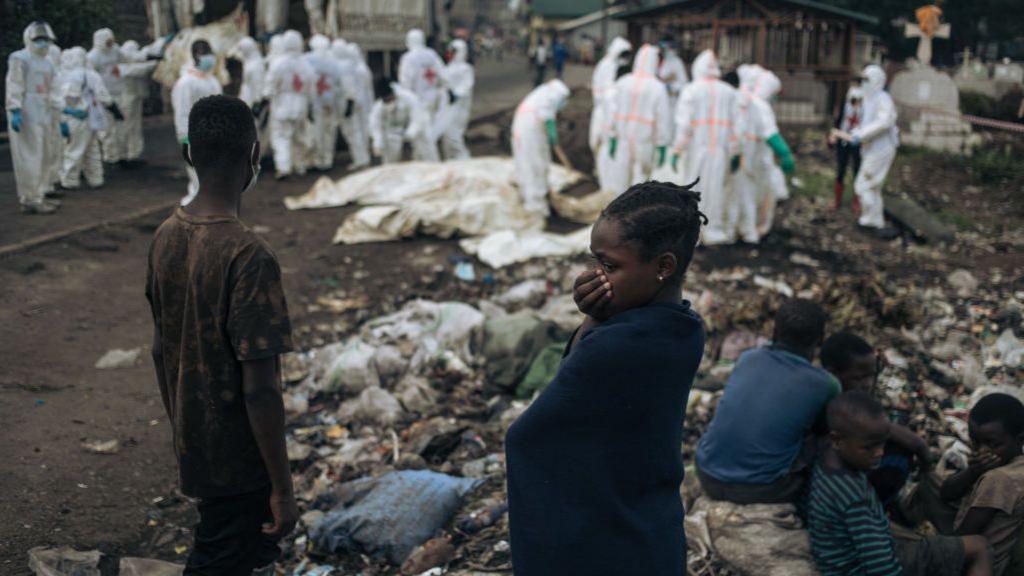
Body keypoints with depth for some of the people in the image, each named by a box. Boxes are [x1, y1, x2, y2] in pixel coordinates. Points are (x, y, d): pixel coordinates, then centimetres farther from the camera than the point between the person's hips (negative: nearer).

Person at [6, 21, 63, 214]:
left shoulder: (47, 63, 20)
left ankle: (39, 196, 25)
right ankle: (30, 200, -3)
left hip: (43, 116, 9)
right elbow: (14, 88, -13)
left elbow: (52, 92, 24)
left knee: (43, 157, 14)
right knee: (30, 158, -8)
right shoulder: (19, 59, -6)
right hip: (26, 116, -9)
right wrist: (15, 111, -22)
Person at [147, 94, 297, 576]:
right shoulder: (248, 255, -27)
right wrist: (282, 486, -16)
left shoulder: (165, 237, -3)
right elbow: (259, 388, -25)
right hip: (240, 462, -7)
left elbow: (161, 352, 8)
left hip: (191, 449, 7)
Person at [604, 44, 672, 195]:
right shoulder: (658, 88, -10)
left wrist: (612, 139, 6)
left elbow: (613, 112, 0)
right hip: (645, 142, -2)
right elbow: (663, 118, -8)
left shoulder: (622, 82, -2)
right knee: (640, 181, 7)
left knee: (619, 182, 10)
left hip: (623, 138, 3)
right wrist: (662, 146, -1)